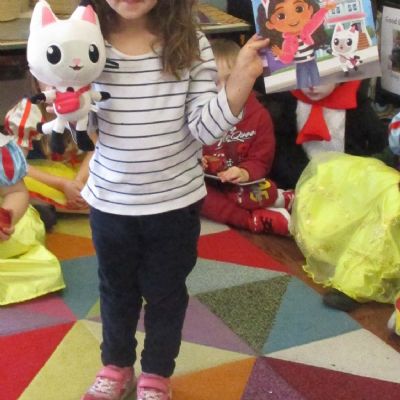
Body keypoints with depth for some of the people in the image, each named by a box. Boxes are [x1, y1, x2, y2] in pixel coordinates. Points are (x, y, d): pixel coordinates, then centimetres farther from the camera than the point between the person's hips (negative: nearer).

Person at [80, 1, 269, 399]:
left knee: (166, 292, 17)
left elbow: (205, 127, -14)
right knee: (116, 289, 22)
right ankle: (116, 366, 46)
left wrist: (243, 76, -26)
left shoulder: (189, 43, -13)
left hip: (175, 201, -1)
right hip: (110, 200, 1)